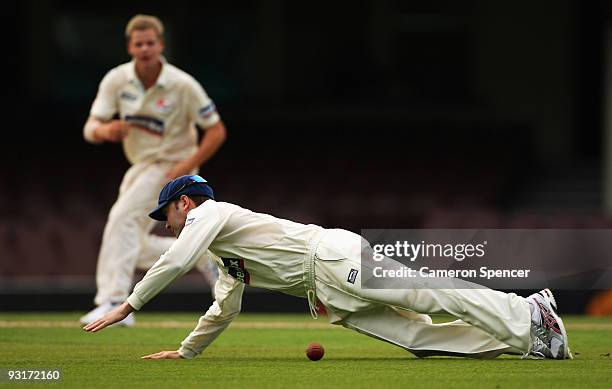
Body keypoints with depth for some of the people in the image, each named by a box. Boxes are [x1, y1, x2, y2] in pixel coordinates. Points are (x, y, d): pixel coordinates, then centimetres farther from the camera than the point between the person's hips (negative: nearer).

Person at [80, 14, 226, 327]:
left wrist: (187, 167, -24)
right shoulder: (116, 80, -7)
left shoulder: (182, 85, -18)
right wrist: (105, 130, -35)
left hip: (172, 166, -7)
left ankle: (113, 302, -28)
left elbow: (217, 131, -13)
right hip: (139, 168, 7)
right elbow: (90, 129, -10)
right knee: (134, 247, 9)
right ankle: (201, 257, 27)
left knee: (124, 217, -25)